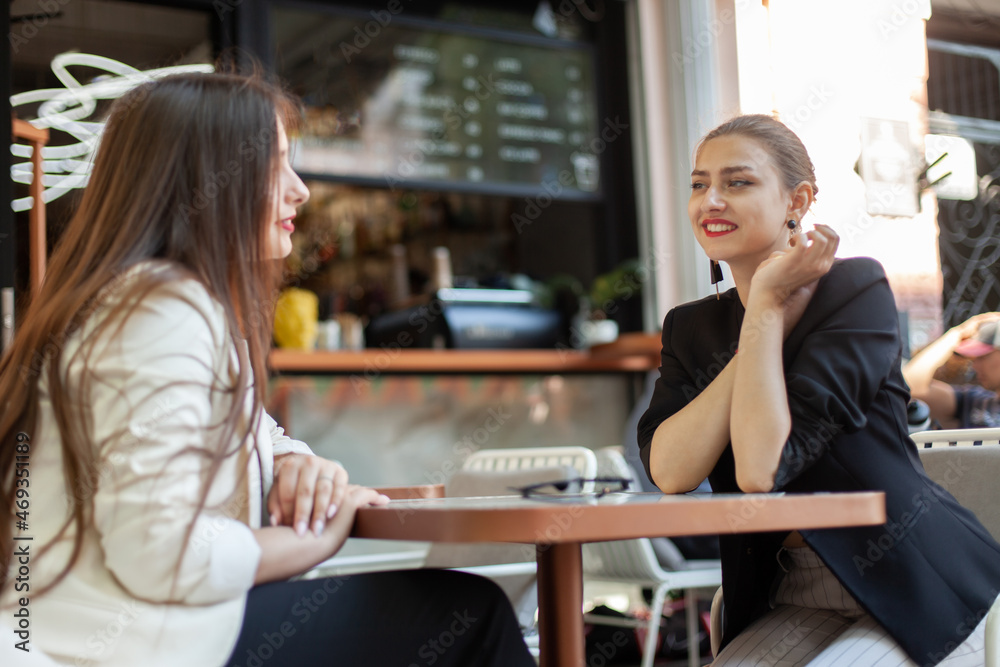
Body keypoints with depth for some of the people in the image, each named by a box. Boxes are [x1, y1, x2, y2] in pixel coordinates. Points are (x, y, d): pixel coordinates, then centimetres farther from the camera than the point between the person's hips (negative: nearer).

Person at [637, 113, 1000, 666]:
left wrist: (766, 303, -16)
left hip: (919, 600, -4)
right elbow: (669, 473, -16)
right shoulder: (691, 328, 5)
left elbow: (763, 468, -23)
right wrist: (768, 306, -15)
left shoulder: (857, 289, -11)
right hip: (794, 606, 4)